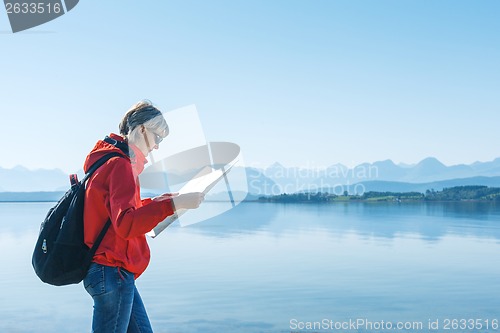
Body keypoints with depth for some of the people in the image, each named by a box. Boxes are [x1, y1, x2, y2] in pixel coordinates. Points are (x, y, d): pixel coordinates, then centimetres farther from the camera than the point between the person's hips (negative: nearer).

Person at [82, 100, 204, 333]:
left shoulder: (110, 160, 15)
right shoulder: (120, 164, -16)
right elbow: (126, 224, -26)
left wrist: (153, 202, 14)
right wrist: (172, 204, -29)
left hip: (113, 272, 10)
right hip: (113, 272, -10)